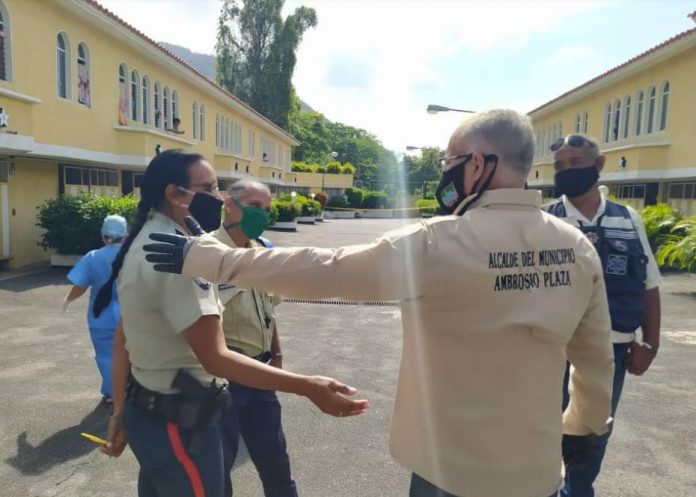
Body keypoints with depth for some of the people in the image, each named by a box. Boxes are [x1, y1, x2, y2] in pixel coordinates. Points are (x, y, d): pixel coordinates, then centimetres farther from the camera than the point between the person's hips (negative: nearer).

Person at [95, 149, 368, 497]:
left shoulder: (143, 245, 7)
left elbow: (121, 340, 11)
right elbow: (215, 358, -30)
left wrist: (120, 411, 17)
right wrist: (308, 387, -34)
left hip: (144, 412, 10)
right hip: (179, 424, -9)